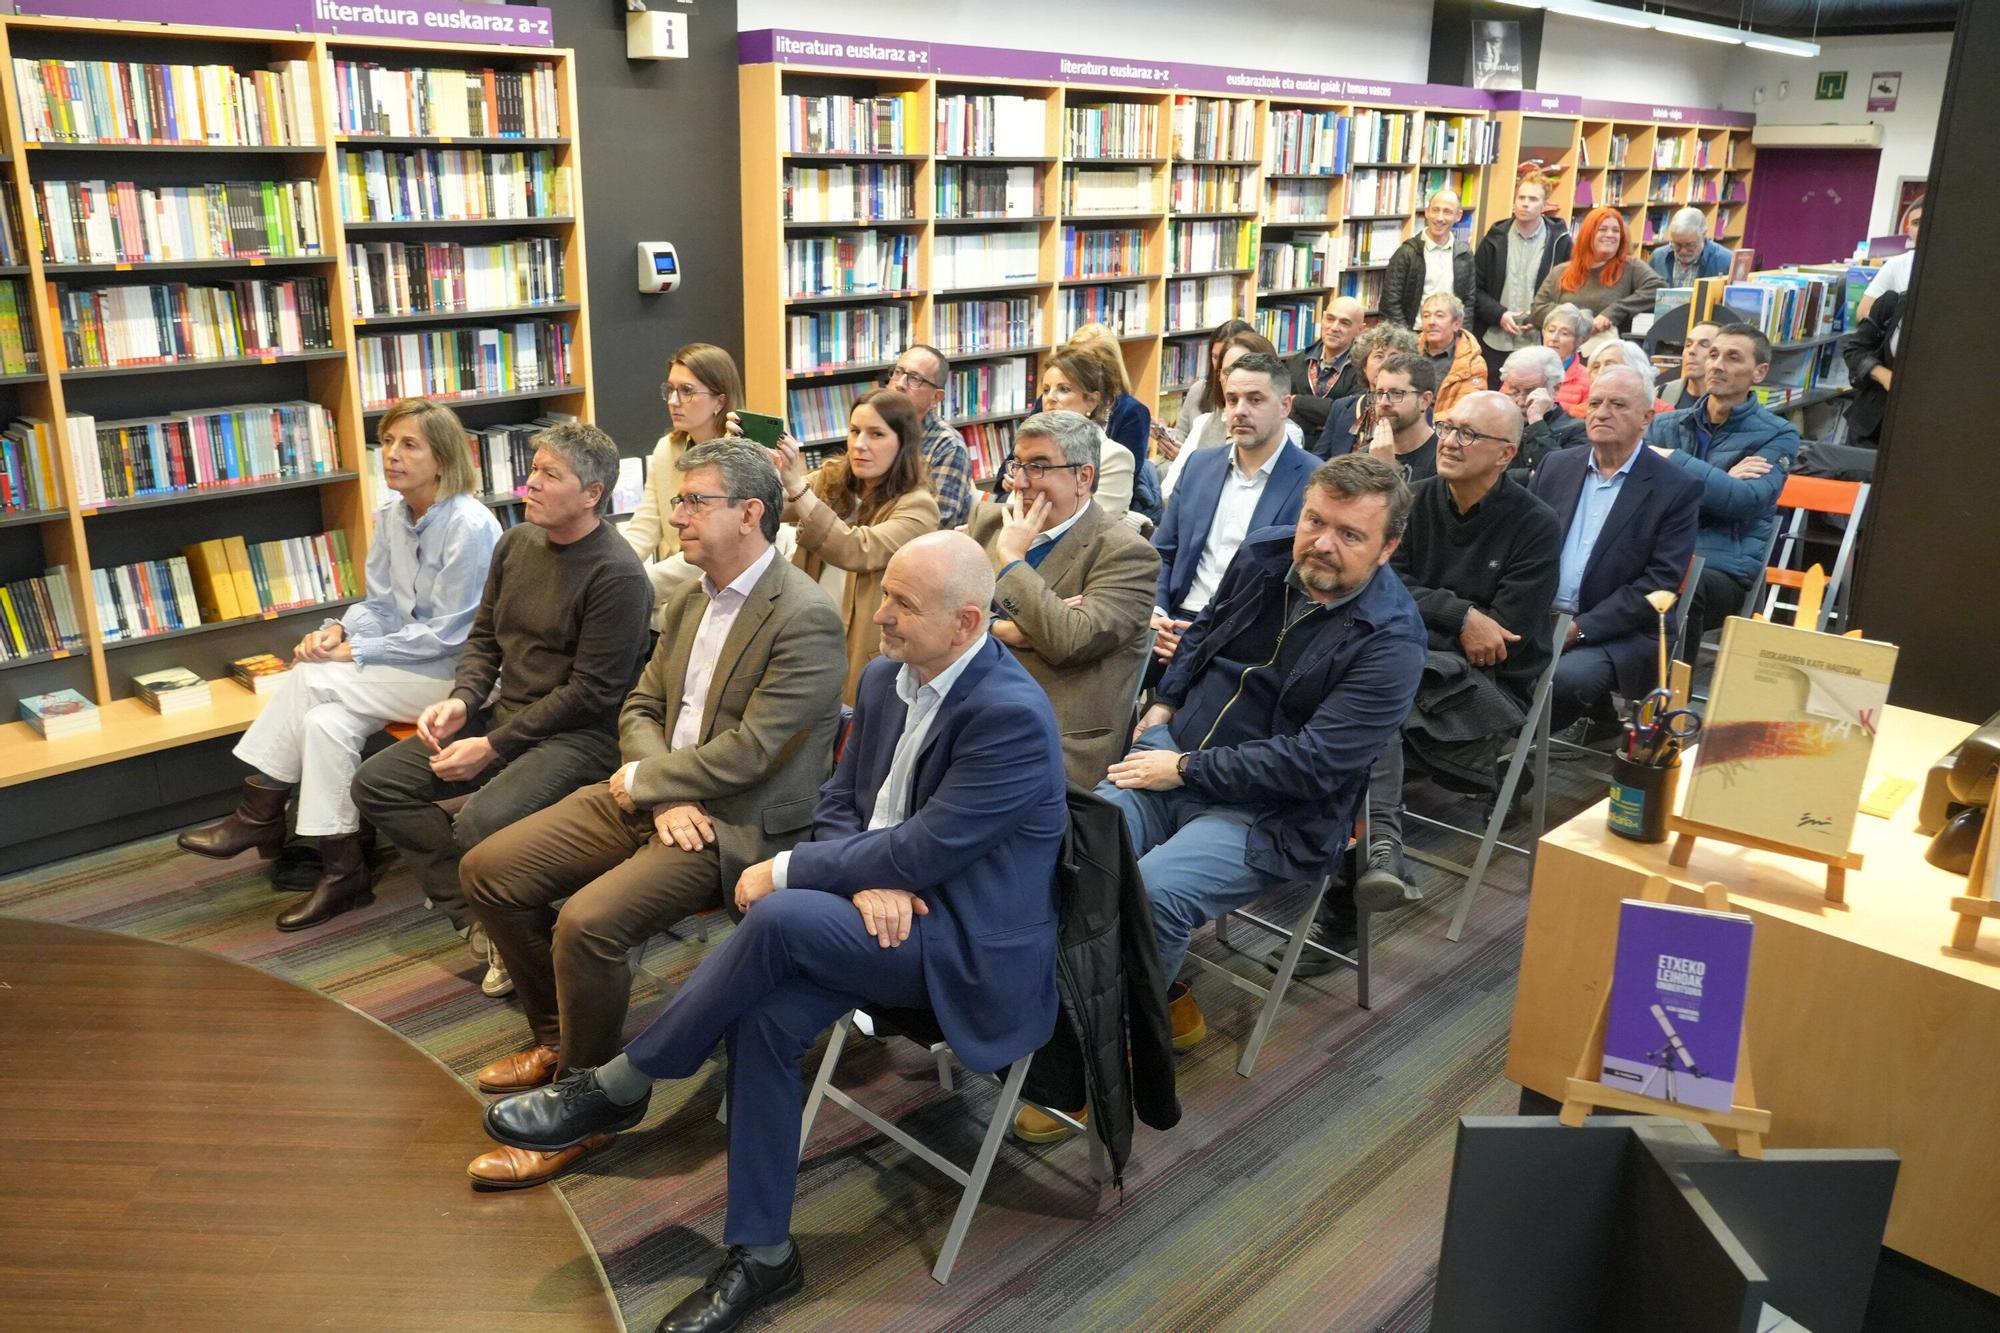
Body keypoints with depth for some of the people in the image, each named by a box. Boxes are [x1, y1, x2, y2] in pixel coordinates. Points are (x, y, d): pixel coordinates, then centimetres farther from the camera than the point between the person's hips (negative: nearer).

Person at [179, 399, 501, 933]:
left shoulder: (469, 527, -18)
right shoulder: (392, 514, 7)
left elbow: (448, 633, -18)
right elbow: (379, 604, 13)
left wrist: (354, 653, -17)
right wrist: (340, 629, -9)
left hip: (455, 672, -7)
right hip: (409, 662, 7)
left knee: (314, 679, -19)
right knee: (326, 721, -17)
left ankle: (259, 814, -3)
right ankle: (342, 871, -9)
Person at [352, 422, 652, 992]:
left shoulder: (617, 575, -16)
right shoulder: (516, 543, 8)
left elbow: (590, 692, -18)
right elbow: (484, 639, 17)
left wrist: (493, 747, -16)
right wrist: (461, 700, -3)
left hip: (580, 734, -9)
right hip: (504, 711, 9)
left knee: (481, 822, -32)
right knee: (376, 783, -1)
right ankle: (482, 923, -3)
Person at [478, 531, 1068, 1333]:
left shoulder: (1011, 716, -22)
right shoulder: (886, 680, 4)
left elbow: (920, 851, -23)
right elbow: (839, 803, 10)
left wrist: (786, 871, -15)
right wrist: (865, 881, -13)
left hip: (970, 945, -7)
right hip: (892, 908, 7)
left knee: (777, 918, -28)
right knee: (763, 1015, -19)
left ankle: (618, 1087, -7)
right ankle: (761, 1254, -4)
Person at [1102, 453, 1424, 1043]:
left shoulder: (1392, 641, -17)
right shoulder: (1263, 554, 2)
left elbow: (1313, 763, -22)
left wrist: (1186, 770, -18)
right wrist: (1164, 704, 11)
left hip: (1267, 815, -6)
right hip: (1173, 752, 6)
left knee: (1151, 894, -29)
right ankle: (1161, 994, 5)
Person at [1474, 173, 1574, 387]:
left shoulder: (1560, 242, 2)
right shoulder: (1495, 239, 6)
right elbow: (1475, 287, 6)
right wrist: (1499, 315, -8)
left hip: (1537, 346, -1)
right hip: (1494, 343, 2)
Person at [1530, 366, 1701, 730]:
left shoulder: (1677, 489, -3)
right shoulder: (1556, 465, 12)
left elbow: (1660, 583, -9)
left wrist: (1580, 628, -17)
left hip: (1619, 633, -4)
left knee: (1566, 677, -33)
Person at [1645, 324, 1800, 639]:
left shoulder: (1777, 435, 8)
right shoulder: (1665, 426, 18)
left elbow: (1746, 501, -10)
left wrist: (1672, 459, -6)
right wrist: (1722, 481, -7)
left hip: (1722, 567, -2)